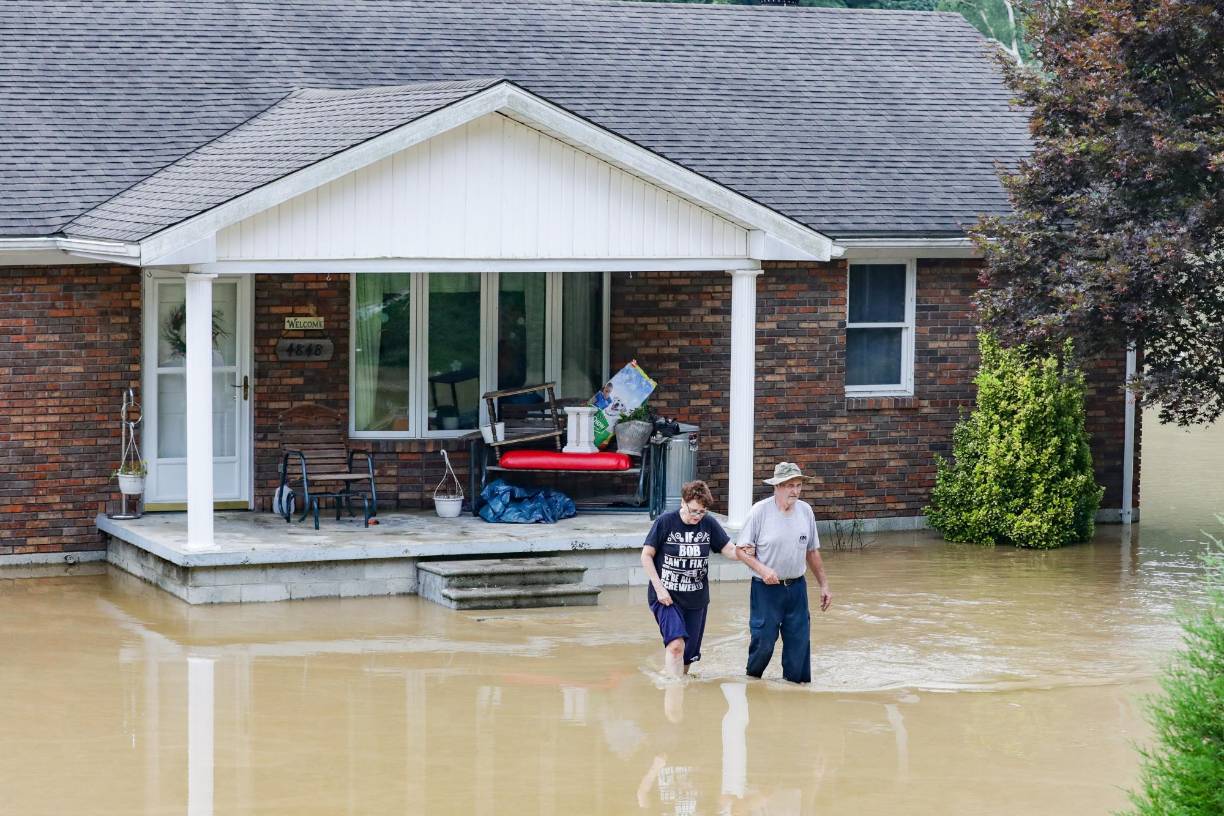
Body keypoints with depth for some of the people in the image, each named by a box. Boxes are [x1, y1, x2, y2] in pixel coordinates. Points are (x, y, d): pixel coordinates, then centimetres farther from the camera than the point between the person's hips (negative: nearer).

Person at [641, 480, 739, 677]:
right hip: (666, 596, -4)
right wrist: (659, 588, -12)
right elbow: (646, 556, -5)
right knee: (676, 643, -23)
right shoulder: (665, 522, -10)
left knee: (689, 653, 9)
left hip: (696, 599, 4)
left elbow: (730, 550, -1)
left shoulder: (709, 524, 0)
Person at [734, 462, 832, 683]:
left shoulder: (805, 511, 4)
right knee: (763, 642, -2)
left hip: (797, 588, 4)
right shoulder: (760, 511, -10)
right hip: (766, 589, -4)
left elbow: (812, 552, 14)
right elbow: (742, 550, -7)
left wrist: (824, 585, 14)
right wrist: (762, 569, -22)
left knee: (799, 642, 3)